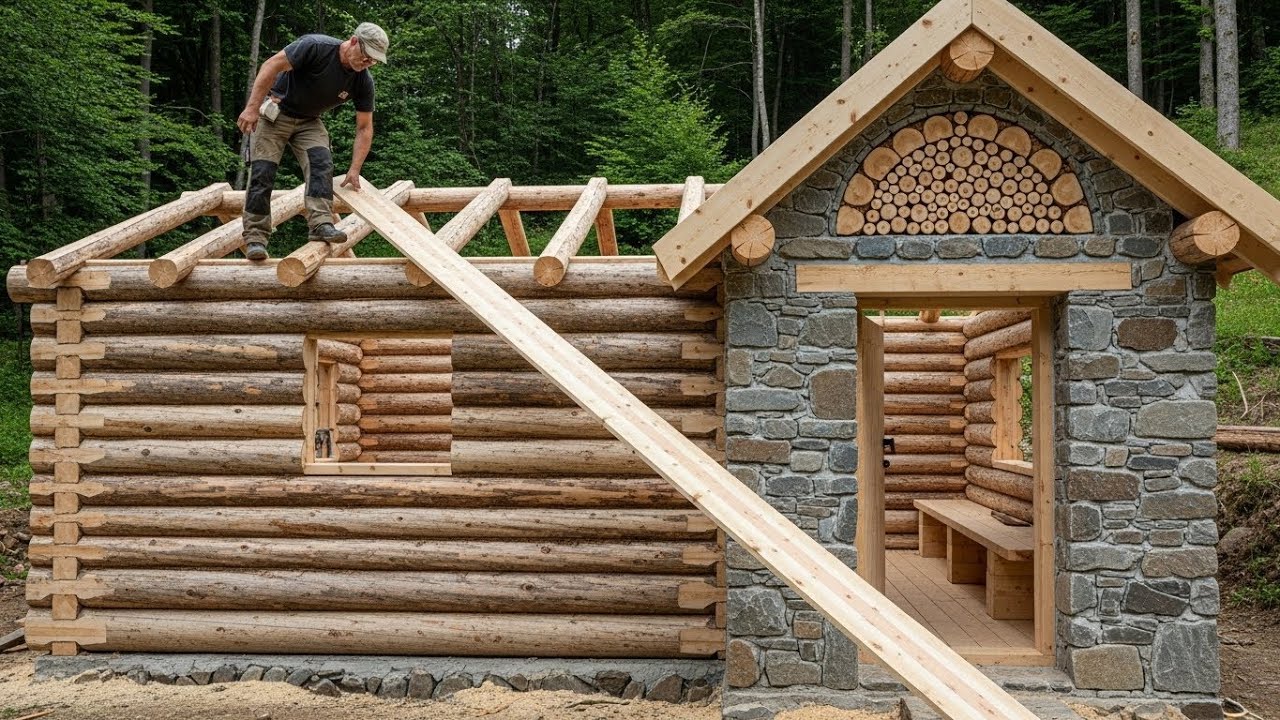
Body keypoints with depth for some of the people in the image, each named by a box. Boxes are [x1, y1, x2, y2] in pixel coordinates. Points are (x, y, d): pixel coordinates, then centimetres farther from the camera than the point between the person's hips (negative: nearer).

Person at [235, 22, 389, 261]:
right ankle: (255, 237, -7)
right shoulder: (316, 47, -26)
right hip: (275, 112, -4)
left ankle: (321, 224, -27)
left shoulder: (364, 81, -12)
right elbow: (271, 66, -24)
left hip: (309, 122, 4)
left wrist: (354, 170, -17)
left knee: (322, 164, -20)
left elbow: (364, 128, -7)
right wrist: (252, 108, -29)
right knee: (262, 172, -10)